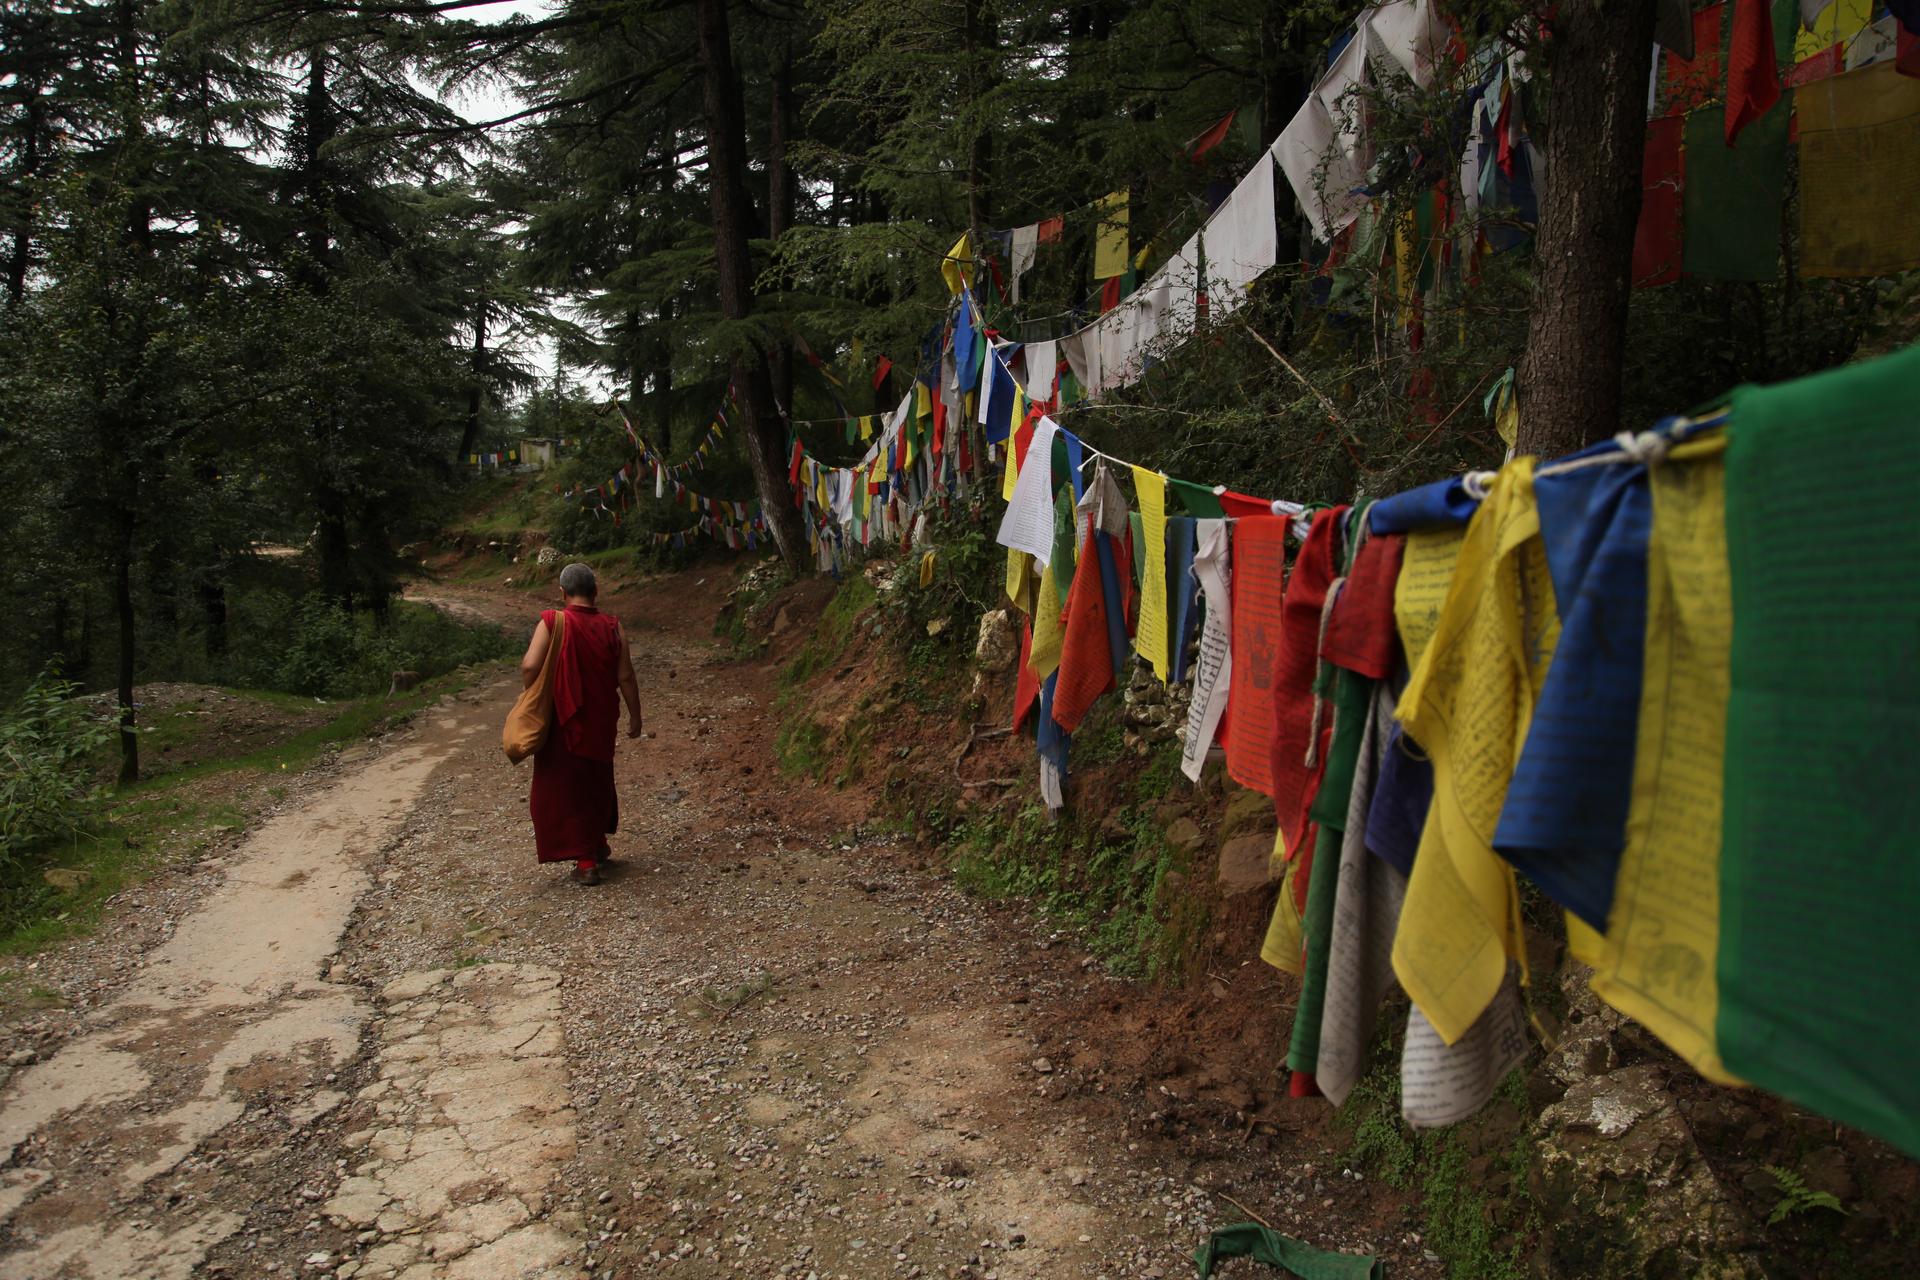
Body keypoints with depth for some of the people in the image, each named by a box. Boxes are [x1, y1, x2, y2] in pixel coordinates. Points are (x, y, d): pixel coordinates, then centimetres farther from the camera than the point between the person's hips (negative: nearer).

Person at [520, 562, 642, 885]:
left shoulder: (551, 623, -13)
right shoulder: (612, 627, -5)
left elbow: (530, 667, -20)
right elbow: (625, 678, -4)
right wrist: (634, 716, 6)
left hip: (562, 722, -3)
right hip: (600, 723, 3)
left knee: (564, 787, 7)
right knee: (597, 781, 23)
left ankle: (585, 861, 5)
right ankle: (598, 845, 38)